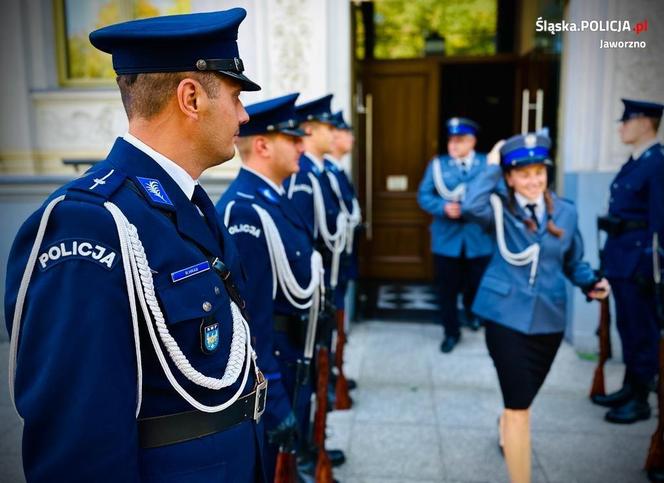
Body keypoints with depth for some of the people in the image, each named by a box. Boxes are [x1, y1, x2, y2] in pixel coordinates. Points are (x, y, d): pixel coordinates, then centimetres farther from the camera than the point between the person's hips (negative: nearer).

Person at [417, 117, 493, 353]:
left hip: (479, 238, 0)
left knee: (478, 285, 16)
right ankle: (452, 332, 25)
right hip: (446, 238, 0)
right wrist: (443, 207, -18)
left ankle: (472, 310, 49)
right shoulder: (437, 164, 3)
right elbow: (424, 196, -2)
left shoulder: (488, 164, 1)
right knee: (447, 289, 7)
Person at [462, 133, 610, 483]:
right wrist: (491, 166, -19)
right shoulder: (501, 209, -8)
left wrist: (591, 283, -6)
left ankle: (506, 425, 58)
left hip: (549, 319, 5)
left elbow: (573, 262, 13)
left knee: (523, 397, 25)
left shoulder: (565, 212, 3)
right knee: (519, 406, -5)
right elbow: (471, 206, -31)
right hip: (506, 316, -4)